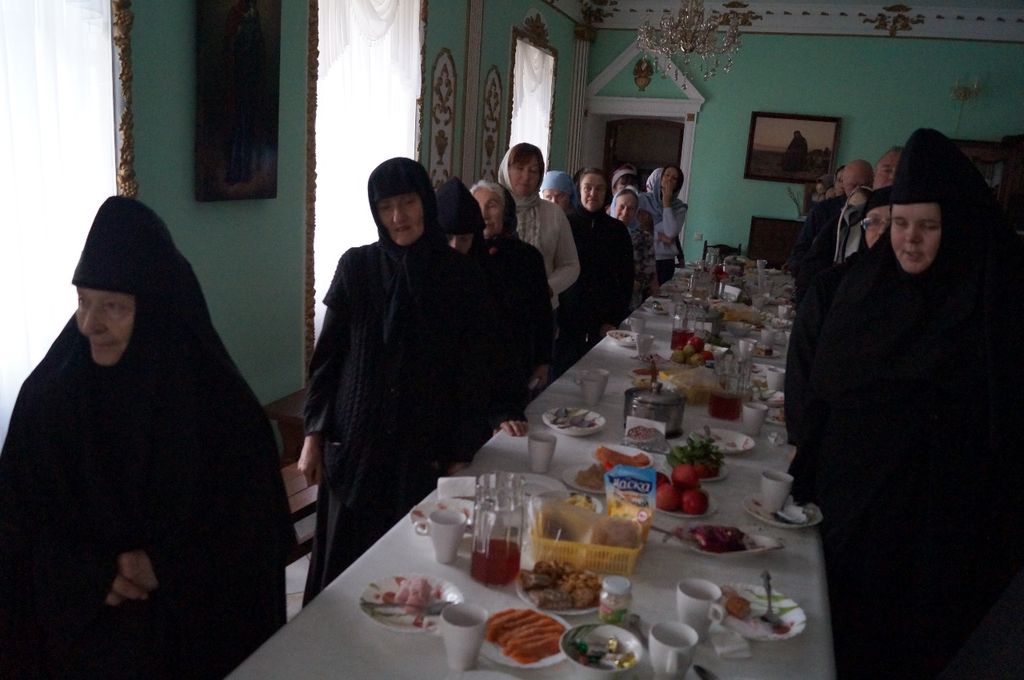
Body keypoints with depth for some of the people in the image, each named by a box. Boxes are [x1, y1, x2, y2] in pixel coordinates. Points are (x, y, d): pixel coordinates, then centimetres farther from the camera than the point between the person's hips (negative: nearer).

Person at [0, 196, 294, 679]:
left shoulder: (219, 400, -16)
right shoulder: (47, 392, -10)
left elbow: (256, 524, -10)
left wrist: (166, 566, -18)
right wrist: (91, 572, -15)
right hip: (75, 621, 2)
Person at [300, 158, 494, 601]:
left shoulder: (460, 276, -4)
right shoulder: (357, 266, -2)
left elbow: (473, 374, -1)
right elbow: (327, 355, 3)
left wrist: (460, 455, -3)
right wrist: (313, 435, 0)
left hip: (424, 450, 0)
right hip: (355, 443, 1)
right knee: (346, 562, 11)